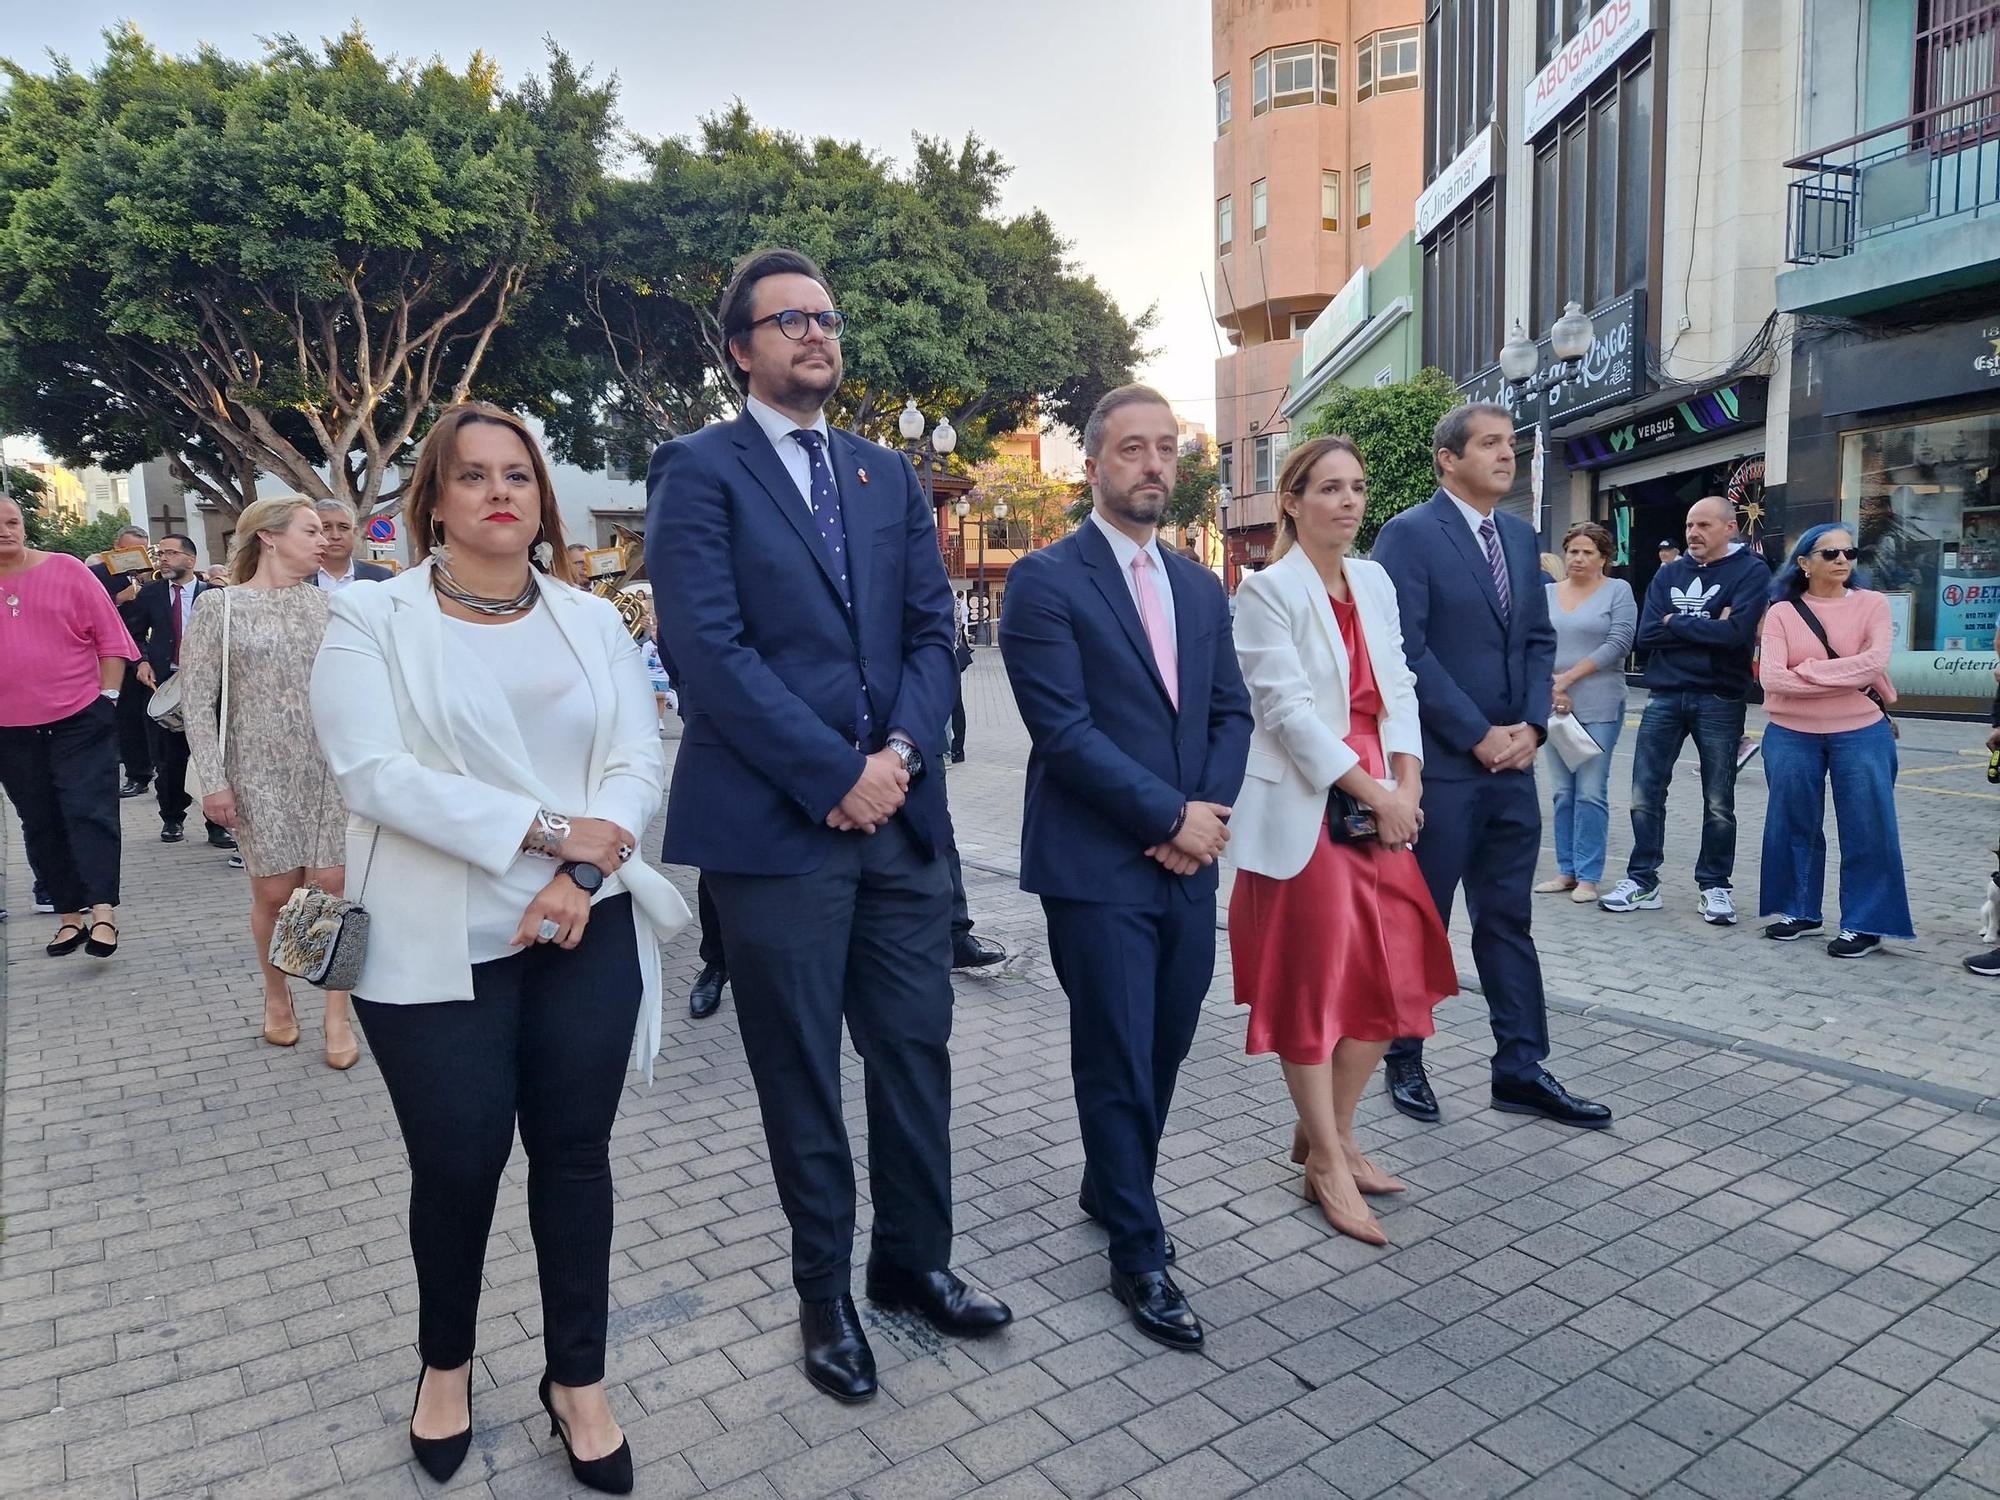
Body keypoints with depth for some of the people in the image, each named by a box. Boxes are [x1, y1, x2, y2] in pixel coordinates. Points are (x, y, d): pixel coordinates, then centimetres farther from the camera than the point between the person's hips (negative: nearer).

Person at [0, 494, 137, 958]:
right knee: (40, 824, 9)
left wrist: (108, 695, -5)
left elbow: (110, 636, -1)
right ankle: (69, 915, 17)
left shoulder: (66, 570, -2)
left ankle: (103, 911, -8)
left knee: (89, 812, -7)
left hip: (80, 718, -3)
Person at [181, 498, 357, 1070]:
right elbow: (197, 700, -3)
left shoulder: (326, 603, 6)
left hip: (331, 768, 2)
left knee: (332, 885, -1)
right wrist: (213, 780, -9)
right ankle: (277, 995, 29)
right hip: (262, 772, -2)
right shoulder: (219, 606, -1)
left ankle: (338, 1013, 11)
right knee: (274, 891, 4)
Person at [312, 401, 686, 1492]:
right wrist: (550, 830, -19)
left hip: (584, 934, 3)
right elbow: (373, 772, -14)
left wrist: (580, 878, -15)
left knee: (574, 1152, 9)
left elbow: (638, 764, 1)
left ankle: (577, 1382, 28)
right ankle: (445, 1364, 35)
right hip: (440, 946, -2)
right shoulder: (371, 621, -1)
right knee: (457, 1163, 7)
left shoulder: (593, 621, 8)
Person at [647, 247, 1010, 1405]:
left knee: (916, 1048, 13)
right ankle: (826, 1290, 28)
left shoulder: (889, 474, 15)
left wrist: (902, 752, -8)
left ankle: (917, 1257, 33)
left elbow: (932, 626, 9)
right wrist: (835, 775, -14)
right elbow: (710, 649, -13)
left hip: (901, 813, 5)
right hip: (777, 822, -5)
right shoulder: (700, 470, -2)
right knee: (801, 1073, 9)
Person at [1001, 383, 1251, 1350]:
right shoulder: (1046, 580, -8)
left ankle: (1112, 1192, 39)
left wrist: (1209, 813, -6)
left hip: (1187, 864, 6)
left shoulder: (1200, 586, 13)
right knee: (1118, 1062, 3)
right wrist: (1172, 816, -14)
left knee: (1163, 1049, 16)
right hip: (1098, 868, -6)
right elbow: (1063, 727, -16)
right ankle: (1138, 1256, 19)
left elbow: (1231, 712, 11)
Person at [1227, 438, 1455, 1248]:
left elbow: (1398, 688, 8)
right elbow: (1288, 709, -16)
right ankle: (1326, 1166, 17)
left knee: (1390, 976, 10)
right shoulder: (1267, 589, -9)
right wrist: (1373, 793, -16)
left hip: (1381, 809, 7)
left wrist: (1406, 786, -5)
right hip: (1302, 811, -7)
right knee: (1312, 983, 3)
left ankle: (1331, 1131, 29)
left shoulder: (1375, 582, 11)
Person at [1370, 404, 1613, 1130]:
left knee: (1508, 921, 12)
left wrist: (1531, 724, -1)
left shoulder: (1520, 535, 13)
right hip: (1440, 764, -6)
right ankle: (1405, 1062, 22)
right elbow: (1407, 650, -16)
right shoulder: (1409, 535, -9)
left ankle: (1521, 1070, 21)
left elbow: (1539, 638, 14)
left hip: (1512, 759, 7)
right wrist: (1478, 736, -14)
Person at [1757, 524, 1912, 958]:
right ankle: (1798, 910, 24)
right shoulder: (1782, 612, 0)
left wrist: (1807, 671, -14)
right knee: (1794, 825, 9)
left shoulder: (1872, 603, 1)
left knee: (1866, 830, 2)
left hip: (1861, 734, -1)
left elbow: (1876, 661, -16)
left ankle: (1863, 923, 13)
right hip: (1792, 736, 1)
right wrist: (1850, 677, -13)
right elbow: (1771, 678, -12)